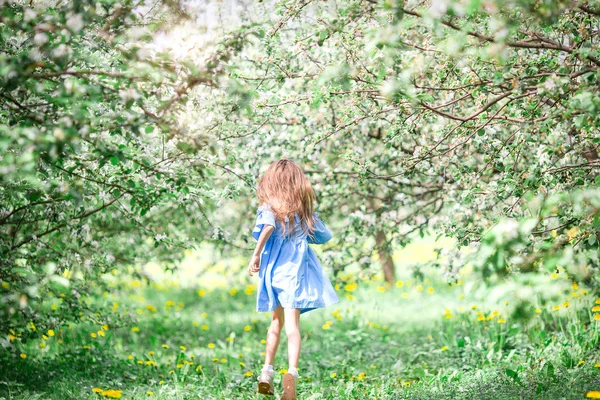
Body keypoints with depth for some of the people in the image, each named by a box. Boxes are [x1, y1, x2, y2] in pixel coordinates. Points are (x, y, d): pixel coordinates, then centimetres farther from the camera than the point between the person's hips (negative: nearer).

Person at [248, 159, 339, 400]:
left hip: (274, 269, 1)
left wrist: (256, 254, -19)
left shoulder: (269, 206, 1)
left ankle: (267, 371, 17)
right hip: (296, 270, -1)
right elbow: (324, 236, 16)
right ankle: (292, 373, -29)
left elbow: (268, 225, -21)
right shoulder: (304, 209, 9)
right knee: (292, 323, -9)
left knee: (277, 322, 20)